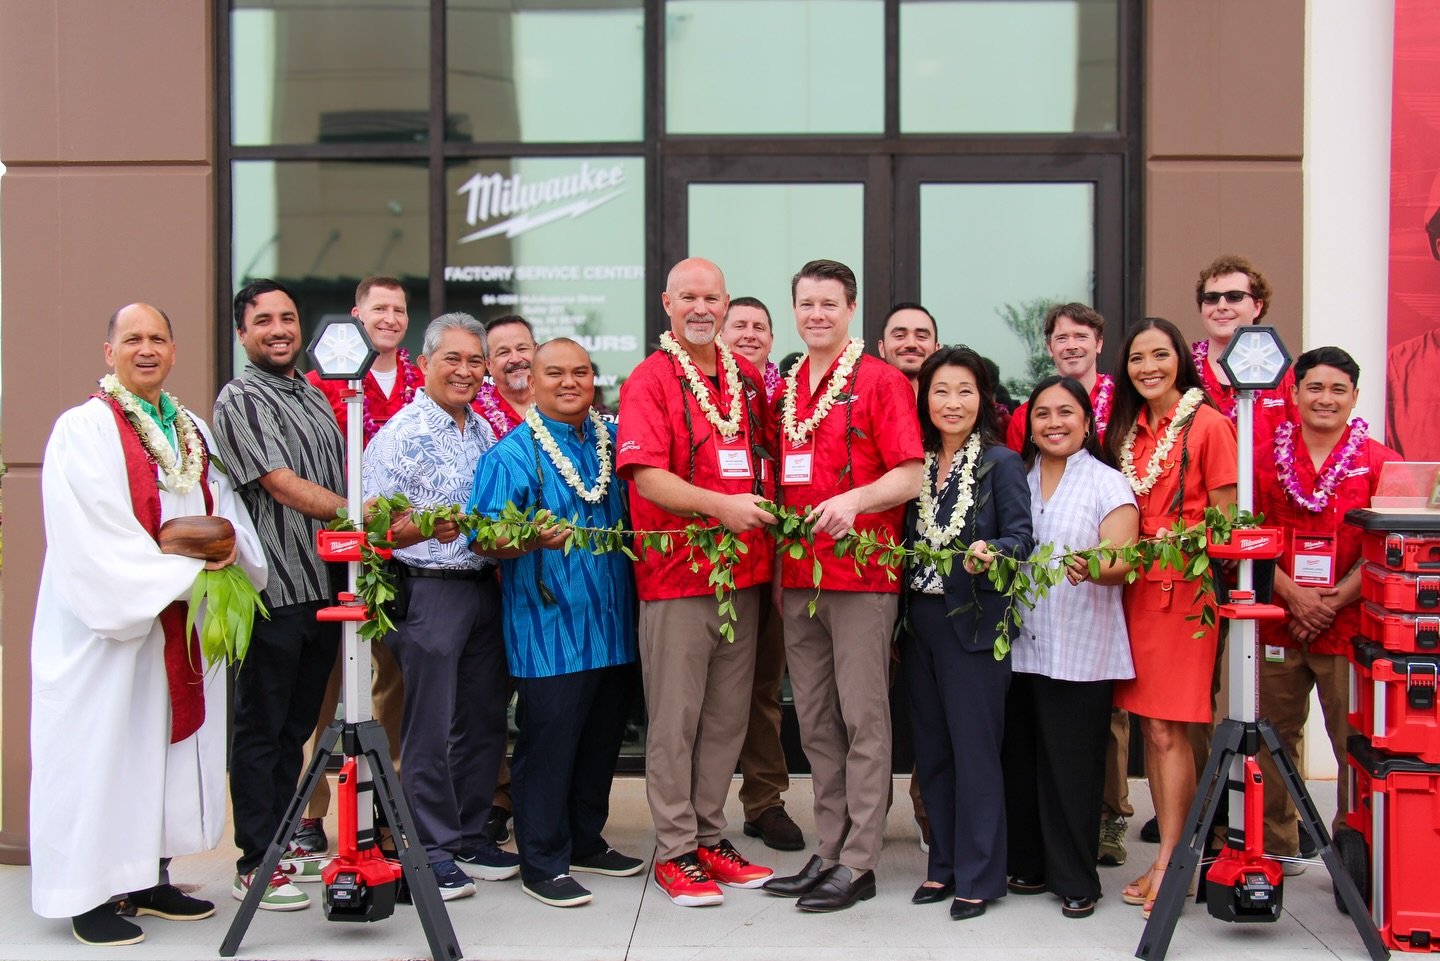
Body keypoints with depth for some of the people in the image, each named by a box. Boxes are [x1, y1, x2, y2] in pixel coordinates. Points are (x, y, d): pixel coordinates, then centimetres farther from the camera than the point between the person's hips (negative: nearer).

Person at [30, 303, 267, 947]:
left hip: (183, 627, 7)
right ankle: (91, 896, 5)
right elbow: (93, 536, -16)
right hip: (107, 625, -6)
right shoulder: (83, 430, -7)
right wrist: (182, 573, -18)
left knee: (172, 745, 10)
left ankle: (151, 880, 20)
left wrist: (228, 539, -9)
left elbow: (223, 504, 15)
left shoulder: (194, 431, 14)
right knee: (102, 750, -3)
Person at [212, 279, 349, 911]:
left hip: (323, 584, 7)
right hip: (273, 589, -7)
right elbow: (279, 482, -17)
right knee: (261, 728, -1)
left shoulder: (315, 398, 17)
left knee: (296, 725, 15)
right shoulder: (239, 400, -6)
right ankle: (255, 866, 5)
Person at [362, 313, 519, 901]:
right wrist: (426, 529, -29)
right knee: (431, 728, -1)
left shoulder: (484, 432, 14)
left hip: (484, 585, 7)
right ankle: (434, 851, 8)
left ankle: (470, 837, 23)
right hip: (428, 590, -7)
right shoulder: (400, 434, -7)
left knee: (485, 720, 11)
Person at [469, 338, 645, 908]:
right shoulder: (512, 453, -5)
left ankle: (585, 841, 30)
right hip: (549, 626, -6)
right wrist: (534, 539, -31)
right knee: (548, 742, -3)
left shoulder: (614, 442, 12)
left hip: (613, 625, 6)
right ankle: (542, 863, 9)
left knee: (602, 738, 14)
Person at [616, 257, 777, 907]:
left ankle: (709, 835, 24)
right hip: (677, 574, -6)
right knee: (675, 719, 1)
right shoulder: (650, 380, -6)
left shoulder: (748, 378, 12)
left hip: (743, 572, 6)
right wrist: (721, 506, -26)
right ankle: (674, 850, 10)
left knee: (728, 715, 12)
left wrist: (769, 526, 9)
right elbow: (646, 476, -16)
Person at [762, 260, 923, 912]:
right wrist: (778, 565, 13)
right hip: (798, 577, 7)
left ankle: (858, 863, 3)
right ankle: (828, 851, 19)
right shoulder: (786, 388, 16)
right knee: (815, 722, 10)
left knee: (862, 718, -3)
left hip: (862, 574, -7)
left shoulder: (881, 381, -3)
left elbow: (910, 475, -9)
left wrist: (854, 500, -26)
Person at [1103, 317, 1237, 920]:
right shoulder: (1126, 428, 13)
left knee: (1167, 729, -7)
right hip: (1135, 584, 6)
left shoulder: (1207, 423, -6)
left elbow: (1226, 519, -6)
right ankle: (1169, 858, 15)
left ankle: (1168, 864, -1)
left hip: (1186, 587, -6)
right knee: (1149, 727, 8)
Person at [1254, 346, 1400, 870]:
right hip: (1277, 624, 2)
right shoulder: (1266, 458, 8)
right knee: (1272, 739, 8)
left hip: (1350, 626, -2)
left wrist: (1333, 602, -11)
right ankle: (1276, 845, 22)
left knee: (1356, 745, -2)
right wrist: (1295, 594, -10)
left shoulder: (1379, 462, 3)